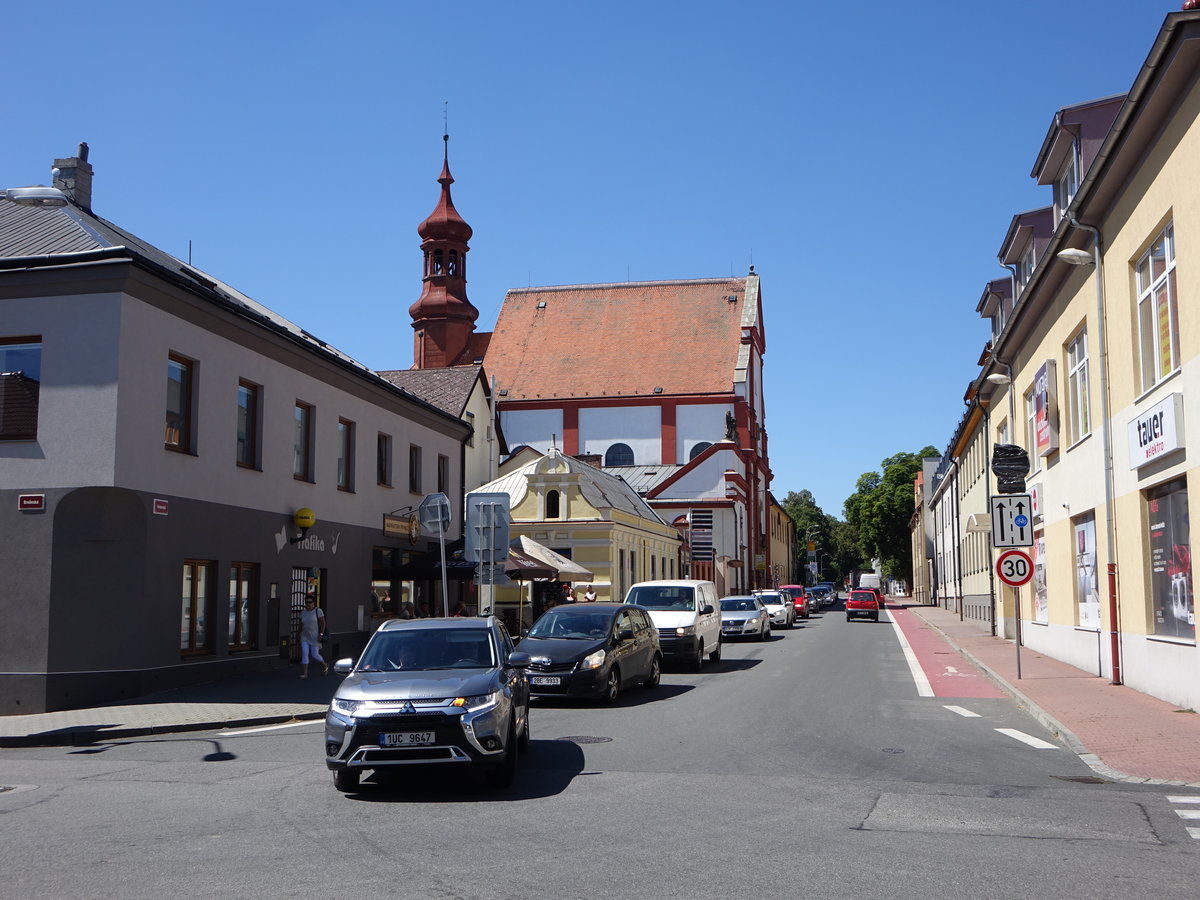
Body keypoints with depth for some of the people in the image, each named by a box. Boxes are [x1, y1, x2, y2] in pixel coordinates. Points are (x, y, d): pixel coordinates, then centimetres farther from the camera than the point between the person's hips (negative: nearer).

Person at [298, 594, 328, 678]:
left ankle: (325, 665, 26)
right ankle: (304, 673, -9)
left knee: (314, 655, -1)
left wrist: (321, 634, -16)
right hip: (305, 638, 4)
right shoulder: (303, 613, 9)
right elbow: (301, 625, 15)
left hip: (315, 637, -4)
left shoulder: (318, 611, -6)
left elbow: (323, 623, -9)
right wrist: (300, 635, 10)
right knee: (304, 654, -8)